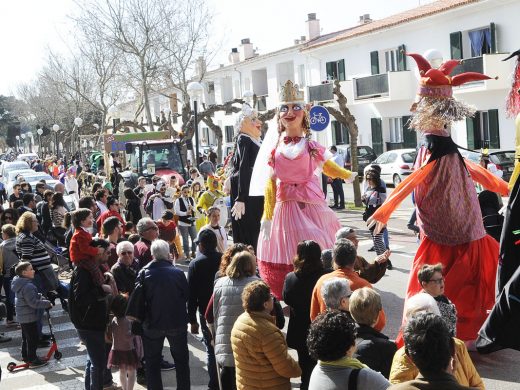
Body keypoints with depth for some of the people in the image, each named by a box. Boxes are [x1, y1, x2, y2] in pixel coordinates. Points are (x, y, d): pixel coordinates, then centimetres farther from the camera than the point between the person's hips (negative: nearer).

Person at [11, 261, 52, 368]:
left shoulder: (20, 284, 6)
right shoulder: (28, 286, -27)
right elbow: (33, 302, -28)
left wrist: (39, 296, 4)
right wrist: (47, 303, -19)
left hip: (22, 316, 10)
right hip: (29, 317, -10)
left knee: (26, 337, 22)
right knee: (33, 339, 0)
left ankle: (26, 356, 35)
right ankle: (32, 360, 6)